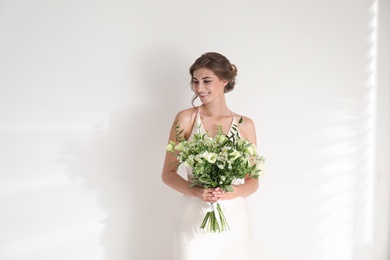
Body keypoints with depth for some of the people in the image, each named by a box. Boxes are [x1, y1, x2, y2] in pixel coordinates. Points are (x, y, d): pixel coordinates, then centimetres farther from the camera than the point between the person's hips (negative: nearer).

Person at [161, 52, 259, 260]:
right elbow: (168, 173, -1)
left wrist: (234, 192, -15)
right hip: (194, 217, -1)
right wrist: (196, 191, -19)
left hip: (233, 218, 2)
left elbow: (253, 181, 6)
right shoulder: (186, 118, -3)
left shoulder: (245, 125, 2)